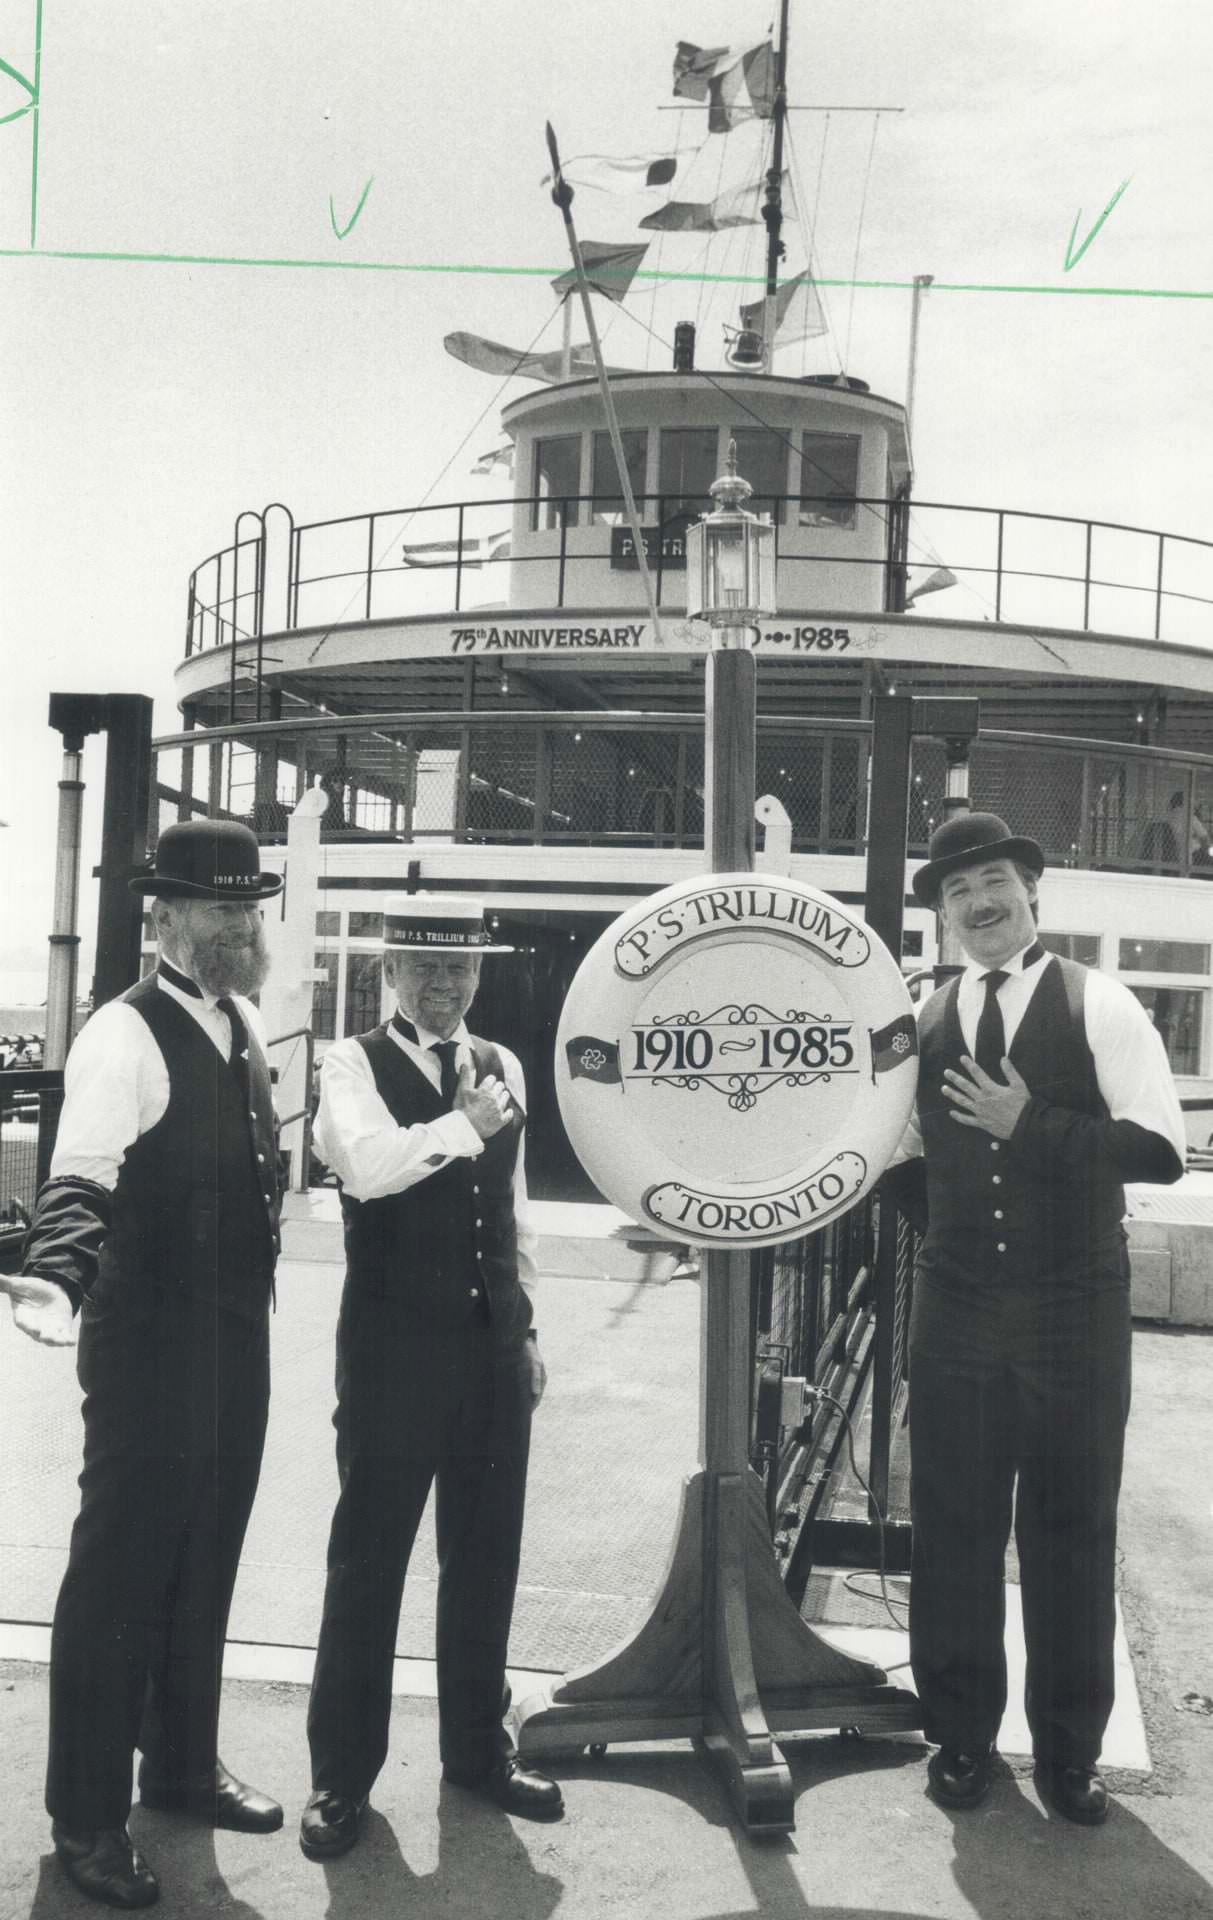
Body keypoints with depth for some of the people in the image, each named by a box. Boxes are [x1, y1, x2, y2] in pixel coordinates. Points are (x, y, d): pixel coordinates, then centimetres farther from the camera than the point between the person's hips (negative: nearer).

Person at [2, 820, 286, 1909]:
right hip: (150, 1339, -8)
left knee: (207, 1559, 18)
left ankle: (181, 1765, 36)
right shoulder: (126, 1035, -17)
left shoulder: (244, 1023, 8)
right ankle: (87, 1818, 18)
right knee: (121, 1565, 3)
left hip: (239, 1335, 8)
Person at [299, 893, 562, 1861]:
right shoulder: (355, 1064, -5)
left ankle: (477, 1746, 30)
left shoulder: (502, 1066, 12)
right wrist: (466, 1123, -18)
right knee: (369, 1555, 4)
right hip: (395, 1343, -5)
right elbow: (366, 1165, -25)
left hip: (494, 1343, 5)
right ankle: (343, 1772, 19)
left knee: (486, 1554, 14)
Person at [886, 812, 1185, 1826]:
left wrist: (1031, 1125, -19)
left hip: (1075, 1310, -3)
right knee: (954, 1522, 9)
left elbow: (1162, 1149, -14)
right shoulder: (923, 1022, 5)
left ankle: (1071, 1750, 25)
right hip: (958, 1309, 3)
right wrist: (950, 1230, 5)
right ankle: (961, 1734, 27)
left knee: (1074, 1525, 9)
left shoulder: (1098, 1006, -6)